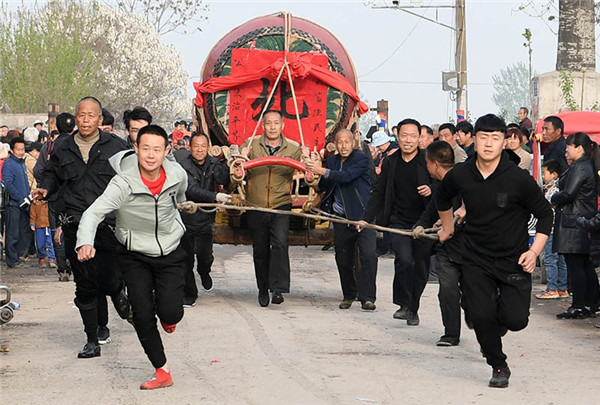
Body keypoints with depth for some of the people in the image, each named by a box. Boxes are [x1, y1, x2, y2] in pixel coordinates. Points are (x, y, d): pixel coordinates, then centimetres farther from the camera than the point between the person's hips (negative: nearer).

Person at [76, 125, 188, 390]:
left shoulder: (177, 175, -12)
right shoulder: (123, 184, -24)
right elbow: (93, 213, -33)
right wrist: (85, 242, -52)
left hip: (170, 251, 1)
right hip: (135, 255, -1)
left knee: (170, 313, -13)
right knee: (143, 316, -7)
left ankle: (167, 317, 27)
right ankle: (162, 372, 10)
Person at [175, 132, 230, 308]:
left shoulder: (213, 163, 1)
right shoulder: (183, 164, -12)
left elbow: (223, 180, -15)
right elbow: (192, 190, -21)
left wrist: (224, 161, -28)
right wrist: (215, 197, -32)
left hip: (205, 219, 2)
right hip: (185, 217, -2)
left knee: (205, 256, -1)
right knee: (186, 259, 3)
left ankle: (204, 273, 36)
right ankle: (189, 295, 19)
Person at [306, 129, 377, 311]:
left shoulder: (361, 159, -6)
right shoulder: (332, 160, 12)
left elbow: (347, 176, -22)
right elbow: (325, 187, 6)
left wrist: (323, 171, -29)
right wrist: (318, 169, -10)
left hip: (362, 215, -5)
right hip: (341, 218, 5)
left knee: (368, 255, -15)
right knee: (343, 259, 8)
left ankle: (367, 297, -12)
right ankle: (349, 294, 23)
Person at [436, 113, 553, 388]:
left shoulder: (519, 179, -14)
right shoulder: (459, 176, -5)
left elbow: (545, 214, -3)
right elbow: (443, 198, 20)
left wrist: (534, 251, -12)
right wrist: (447, 227, 26)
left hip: (514, 261, -2)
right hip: (476, 260, 2)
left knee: (516, 319, -10)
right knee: (480, 316, -10)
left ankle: (496, 327, 28)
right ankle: (499, 367, 15)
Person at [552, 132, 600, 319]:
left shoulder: (579, 168, -15)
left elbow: (568, 194, -20)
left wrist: (554, 199, 0)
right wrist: (559, 199, 11)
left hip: (574, 223, -10)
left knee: (574, 266, -6)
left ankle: (578, 307, -5)